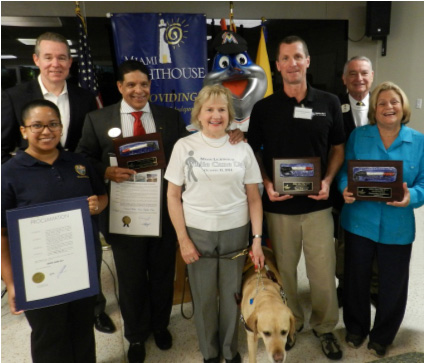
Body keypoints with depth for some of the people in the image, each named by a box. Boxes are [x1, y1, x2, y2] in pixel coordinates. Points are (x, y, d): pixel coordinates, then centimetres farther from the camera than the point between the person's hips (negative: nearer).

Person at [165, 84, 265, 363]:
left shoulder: (242, 148, 1)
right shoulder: (184, 146, -2)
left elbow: (254, 198, 3)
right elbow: (173, 196, -1)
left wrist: (257, 239, -3)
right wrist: (183, 239, -5)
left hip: (236, 232, 1)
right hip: (198, 233, 0)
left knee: (231, 295, 13)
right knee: (204, 297, 12)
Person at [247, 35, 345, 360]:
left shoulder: (329, 103, 3)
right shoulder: (264, 107, 0)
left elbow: (338, 148, 9)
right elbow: (254, 152, 5)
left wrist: (328, 180, -7)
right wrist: (267, 184, -11)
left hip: (318, 204, 1)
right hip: (279, 205, 0)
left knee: (324, 272, 8)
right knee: (283, 270, 13)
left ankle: (325, 327, 34)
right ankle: (290, 323, 37)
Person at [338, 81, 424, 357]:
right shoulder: (358, 136, 0)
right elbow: (345, 170, 1)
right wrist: (346, 189, -20)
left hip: (397, 228, 1)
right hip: (360, 222, 0)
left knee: (393, 285, 13)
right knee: (356, 279, 13)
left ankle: (382, 336, 39)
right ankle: (356, 328, 39)